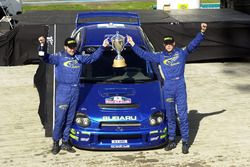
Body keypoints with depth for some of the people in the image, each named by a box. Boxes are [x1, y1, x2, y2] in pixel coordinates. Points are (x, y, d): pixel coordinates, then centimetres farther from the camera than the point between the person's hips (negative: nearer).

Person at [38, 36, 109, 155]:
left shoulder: (79, 58, 14)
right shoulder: (59, 57, -1)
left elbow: (93, 57, 22)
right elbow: (46, 58, -15)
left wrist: (102, 47, 14)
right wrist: (42, 45, -30)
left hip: (75, 91, 5)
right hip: (63, 90, -5)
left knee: (69, 119, 10)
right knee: (60, 119, -5)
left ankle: (65, 142, 19)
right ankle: (55, 143, 7)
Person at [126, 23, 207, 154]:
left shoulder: (182, 53, 5)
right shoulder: (160, 56, 11)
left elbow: (194, 44, -4)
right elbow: (144, 55, 17)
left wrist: (202, 32, -17)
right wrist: (133, 45, 17)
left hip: (180, 87, -3)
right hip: (167, 89, 3)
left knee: (183, 115, -3)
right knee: (170, 116, 10)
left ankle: (185, 142, 3)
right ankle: (171, 140, 19)